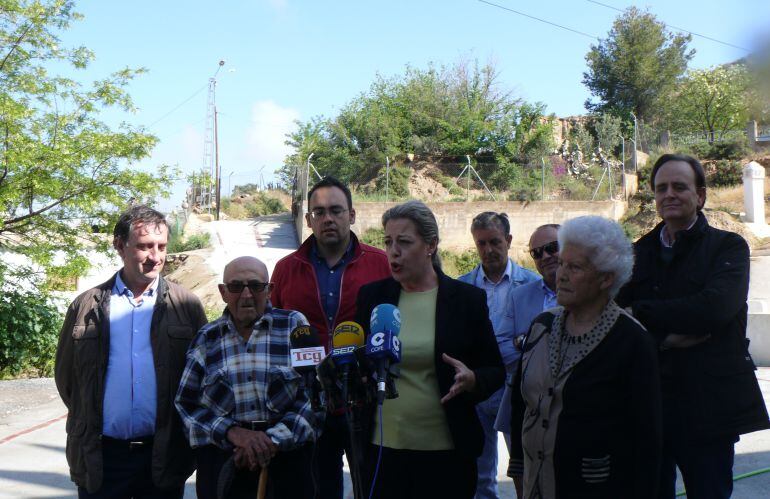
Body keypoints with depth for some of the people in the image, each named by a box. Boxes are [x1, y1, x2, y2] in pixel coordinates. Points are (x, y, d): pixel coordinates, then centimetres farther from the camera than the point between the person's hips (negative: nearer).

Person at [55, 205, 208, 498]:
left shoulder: (186, 305, 3)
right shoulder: (87, 306, 4)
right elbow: (65, 375, 11)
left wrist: (185, 429, 6)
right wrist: (89, 420, 10)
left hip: (164, 457, 0)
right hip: (100, 458, 0)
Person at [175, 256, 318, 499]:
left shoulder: (294, 325, 4)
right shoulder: (206, 339, 9)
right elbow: (186, 403, 4)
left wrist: (273, 439, -12)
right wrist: (233, 432, -11)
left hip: (286, 454, -1)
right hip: (220, 460, 1)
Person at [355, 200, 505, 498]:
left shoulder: (467, 299, 0)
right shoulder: (371, 296, 6)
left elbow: (495, 371, 4)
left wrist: (471, 380, -17)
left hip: (447, 453, -2)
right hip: (382, 450, 2)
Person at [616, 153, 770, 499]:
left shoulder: (728, 247, 0)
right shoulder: (638, 253, 10)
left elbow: (714, 307, -19)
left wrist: (642, 314, -14)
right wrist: (666, 337, -17)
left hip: (708, 403, -3)